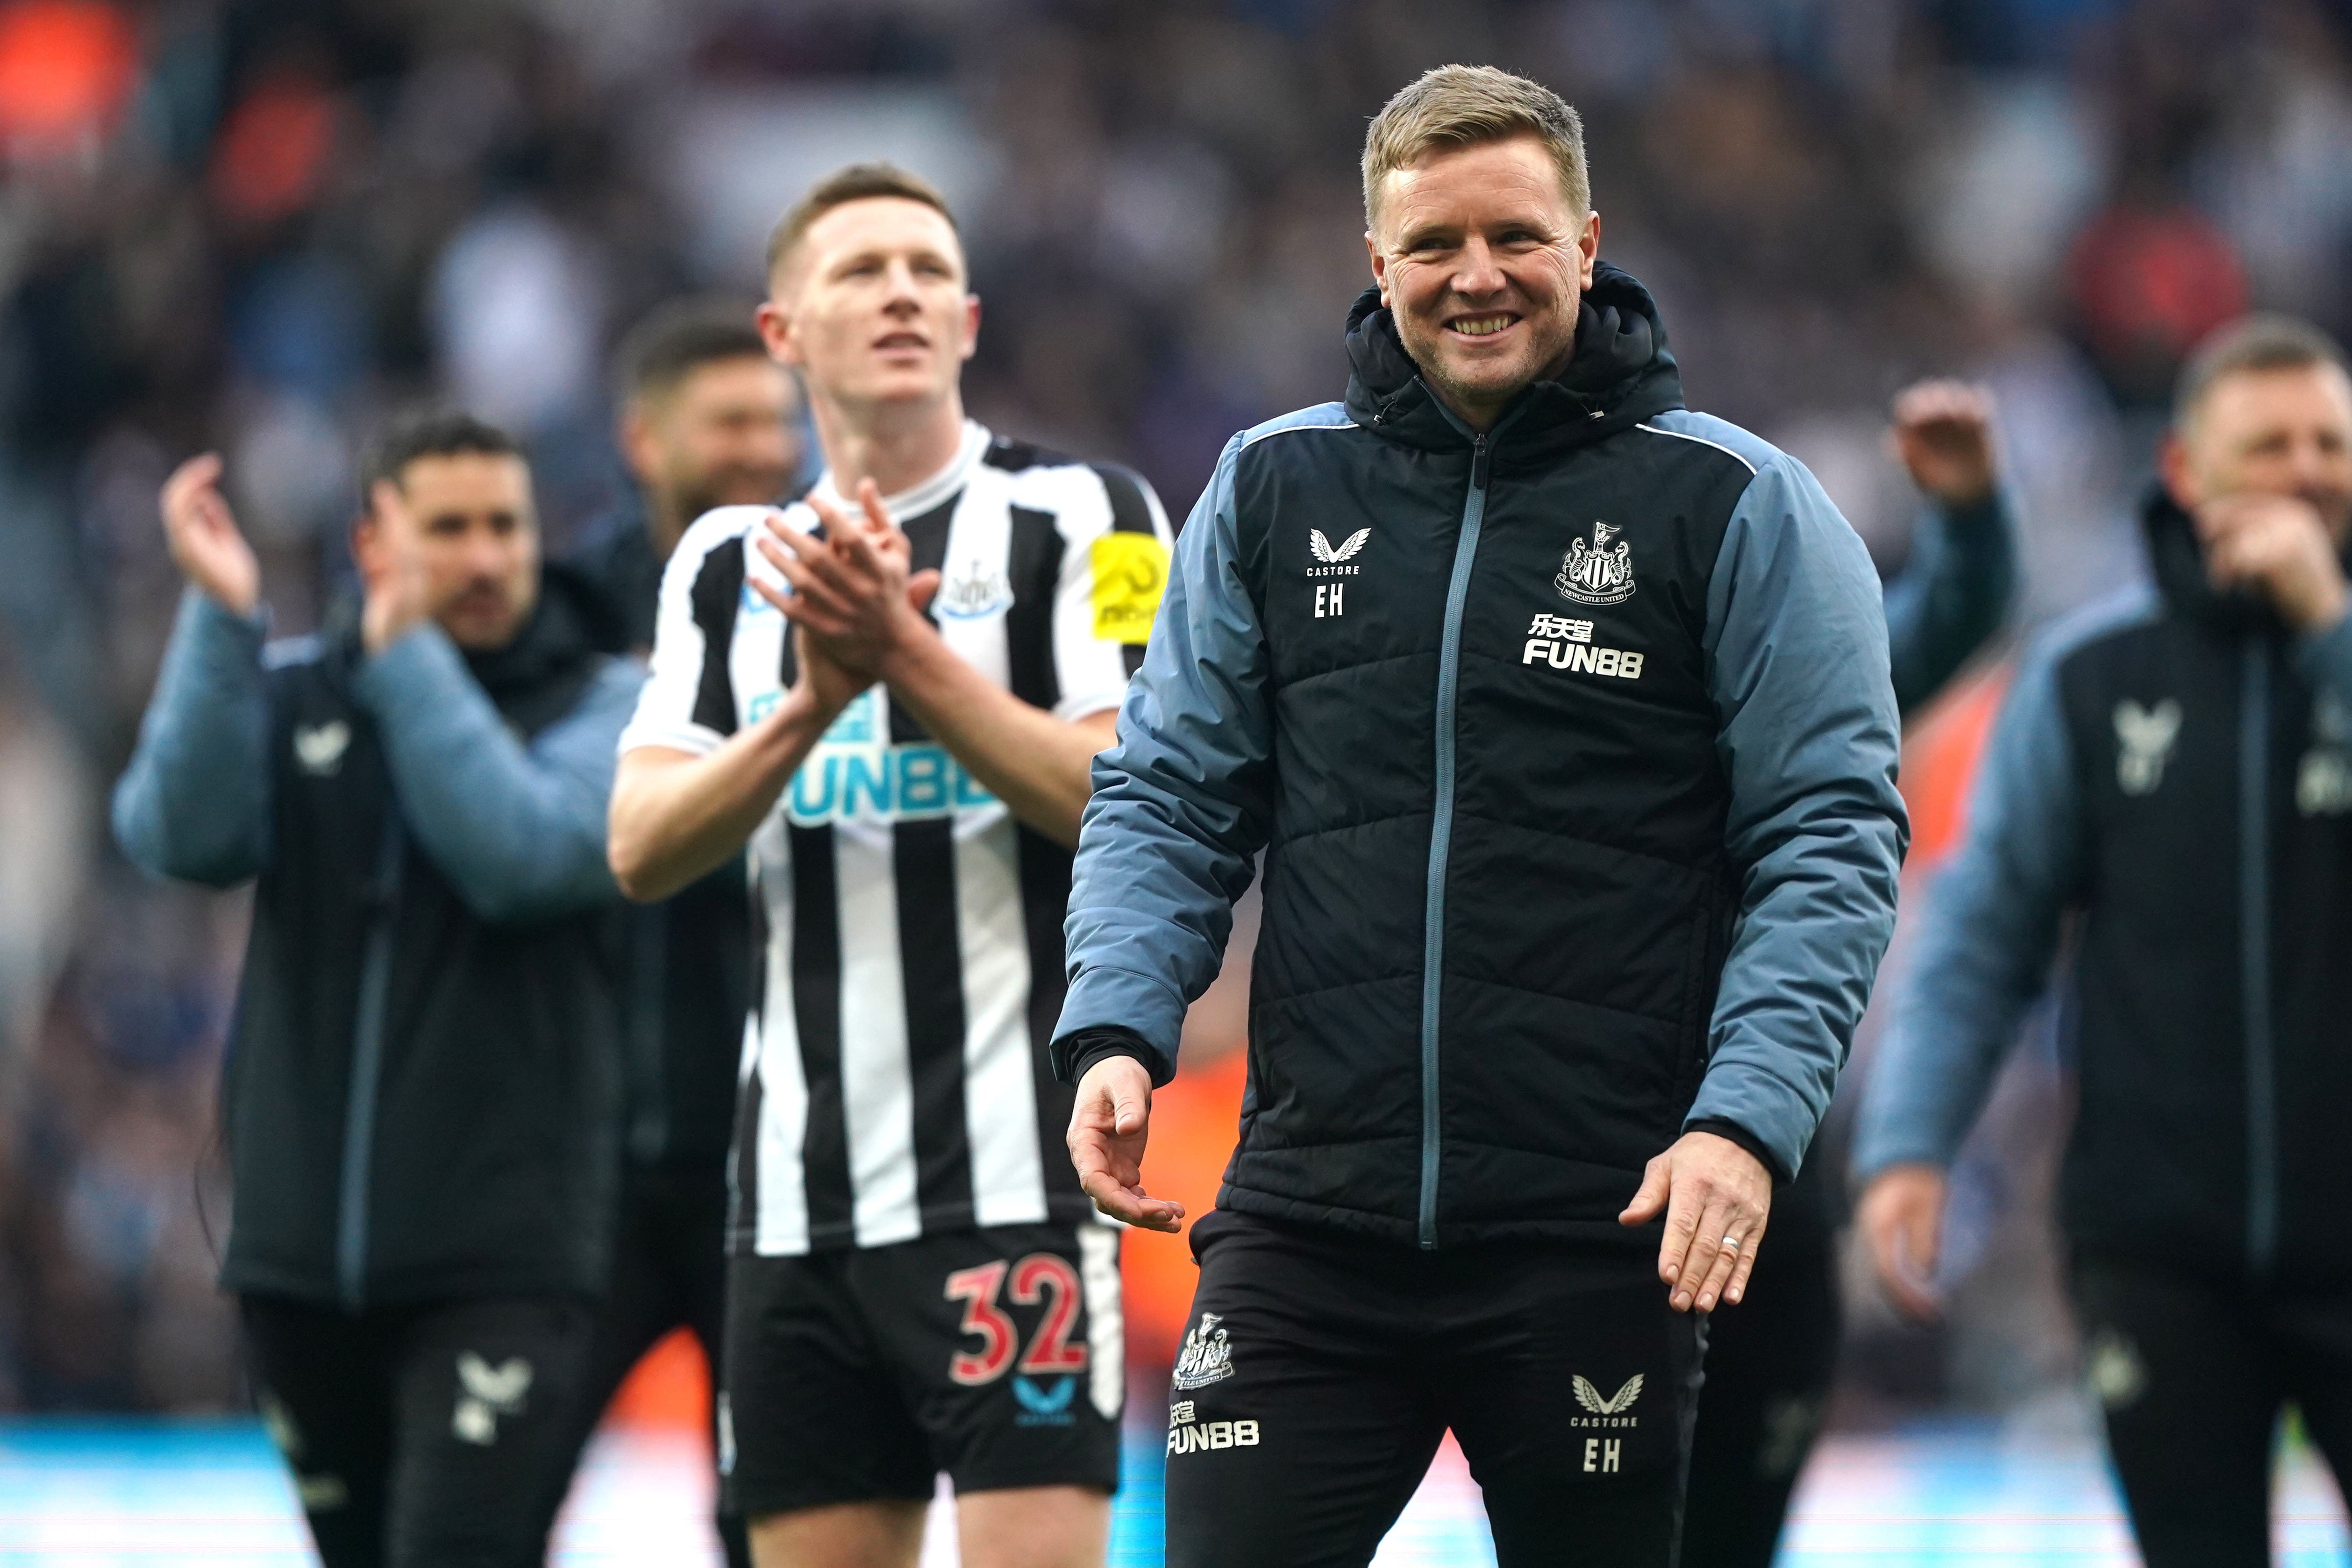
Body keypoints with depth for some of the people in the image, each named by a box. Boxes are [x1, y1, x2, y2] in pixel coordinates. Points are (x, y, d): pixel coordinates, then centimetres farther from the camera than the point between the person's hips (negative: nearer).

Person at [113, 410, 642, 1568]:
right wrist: (219, 621, -16)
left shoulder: (600, 703, 0)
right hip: (299, 1245, 4)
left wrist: (409, 660, -14)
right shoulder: (287, 694, 8)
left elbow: (524, 858, -18)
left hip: (497, 1258, -4)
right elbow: (184, 839, -9)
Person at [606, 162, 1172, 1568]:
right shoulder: (730, 567, 14)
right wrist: (812, 702, -14)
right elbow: (644, 851, 2)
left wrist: (907, 653, -19)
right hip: (801, 1198, 5)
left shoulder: (1078, 516, 0)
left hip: (1016, 1184, -5)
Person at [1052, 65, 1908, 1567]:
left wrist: (1746, 1118, -17)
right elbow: (1170, 796, 13)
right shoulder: (1274, 488, 10)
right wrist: (1117, 1027, -5)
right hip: (1308, 1214, 2)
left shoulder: (1737, 507, 0)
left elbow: (1831, 837, -3)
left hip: (1608, 1235, -2)